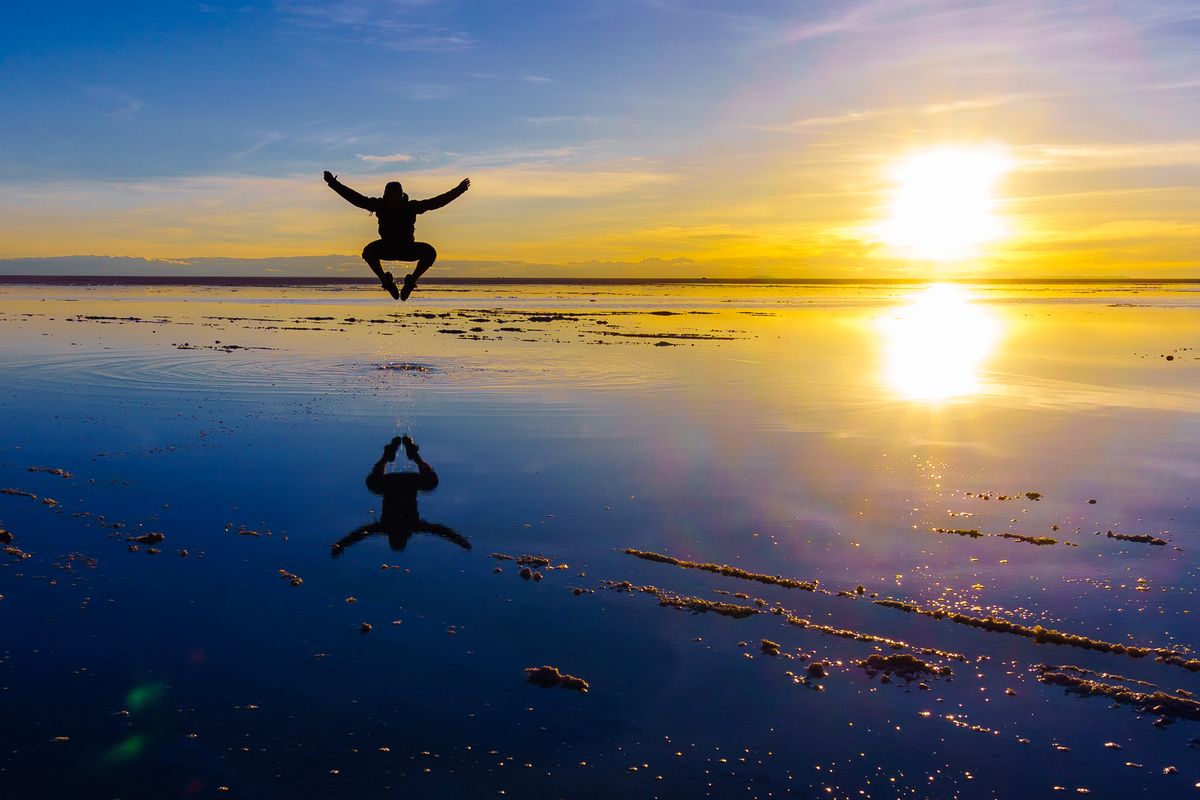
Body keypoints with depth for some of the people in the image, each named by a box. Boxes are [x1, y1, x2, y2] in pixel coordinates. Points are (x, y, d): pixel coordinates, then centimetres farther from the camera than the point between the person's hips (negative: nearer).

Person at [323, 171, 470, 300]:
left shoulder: (410, 206, -15)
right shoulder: (380, 205, -13)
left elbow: (436, 202, -19)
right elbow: (355, 197, -12)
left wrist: (458, 191, -25)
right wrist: (334, 184, -16)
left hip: (407, 248, 0)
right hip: (386, 248, 0)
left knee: (430, 252, -27)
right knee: (368, 252, -31)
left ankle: (411, 281, -6)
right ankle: (386, 281, -7)